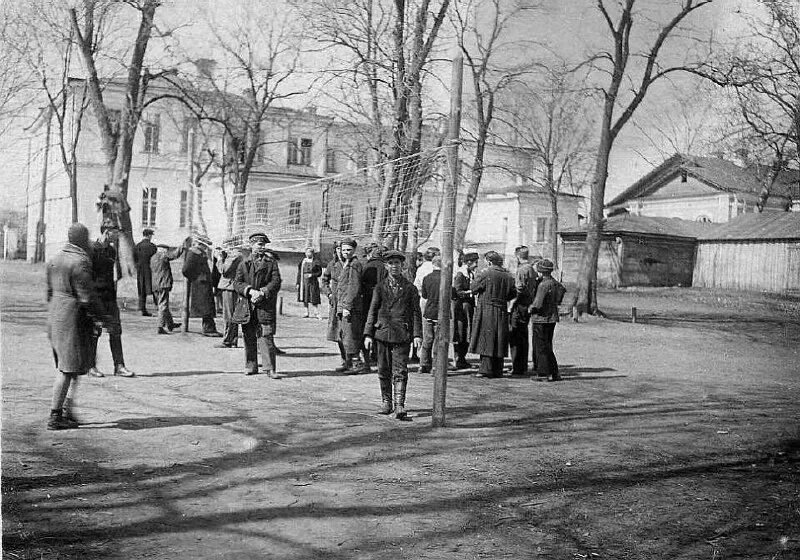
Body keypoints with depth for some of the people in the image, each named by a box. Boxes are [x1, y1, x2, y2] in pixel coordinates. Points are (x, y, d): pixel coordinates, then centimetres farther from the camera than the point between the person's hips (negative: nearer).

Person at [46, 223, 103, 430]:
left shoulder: (55, 259, 11)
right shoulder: (80, 262, -16)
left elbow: (50, 291, 18)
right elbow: (86, 297, -18)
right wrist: (98, 317, -6)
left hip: (55, 318, 9)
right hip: (74, 319, -9)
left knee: (71, 366, 18)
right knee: (68, 368, -3)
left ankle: (67, 409, 18)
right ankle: (55, 416, 0)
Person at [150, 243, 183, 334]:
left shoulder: (152, 258, 15)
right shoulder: (164, 255, -7)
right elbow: (175, 254, -14)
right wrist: (182, 247, 1)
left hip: (155, 286, 8)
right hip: (163, 285, -8)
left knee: (162, 305, 17)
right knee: (163, 306, -6)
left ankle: (170, 324, 30)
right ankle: (161, 327, -10)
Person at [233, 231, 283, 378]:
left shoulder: (271, 263, 8)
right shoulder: (244, 263, 11)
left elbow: (276, 282, -1)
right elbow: (237, 283, 3)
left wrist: (262, 293, -15)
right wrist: (251, 291, -14)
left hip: (266, 305, -2)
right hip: (247, 306, 2)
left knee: (266, 336, -8)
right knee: (248, 337, 8)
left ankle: (270, 369, -7)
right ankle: (251, 366, 20)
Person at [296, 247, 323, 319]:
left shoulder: (316, 262, 1)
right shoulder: (303, 261, 10)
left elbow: (319, 272, 1)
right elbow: (299, 272, 11)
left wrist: (312, 275, -15)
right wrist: (297, 283, 7)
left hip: (313, 282, -4)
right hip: (304, 281, 4)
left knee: (314, 297, -6)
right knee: (304, 297, 5)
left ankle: (317, 313, -1)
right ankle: (306, 312, 14)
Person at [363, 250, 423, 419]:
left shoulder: (410, 288, 5)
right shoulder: (380, 288, 9)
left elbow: (416, 312, 4)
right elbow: (372, 311, 8)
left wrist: (417, 334, -5)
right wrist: (368, 334, 1)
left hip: (402, 335, -2)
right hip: (382, 333, 2)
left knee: (400, 371, -8)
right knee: (384, 371, 10)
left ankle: (399, 405, -10)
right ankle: (386, 402, 23)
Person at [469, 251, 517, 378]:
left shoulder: (485, 274, -11)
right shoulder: (508, 276, 7)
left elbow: (473, 288, -5)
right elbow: (513, 293, 12)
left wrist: (478, 275, 10)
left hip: (486, 310, -5)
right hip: (502, 311, 5)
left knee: (486, 338, -2)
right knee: (499, 340, 10)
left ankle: (486, 369, -7)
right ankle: (498, 370, 14)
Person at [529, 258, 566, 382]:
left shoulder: (543, 285, -20)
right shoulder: (555, 283, 6)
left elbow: (538, 304, -24)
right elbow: (562, 290, 27)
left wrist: (531, 308, -4)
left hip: (541, 319, -9)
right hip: (552, 318, 9)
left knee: (541, 347, 0)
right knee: (547, 347, 16)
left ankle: (544, 374, 3)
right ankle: (554, 373, 18)